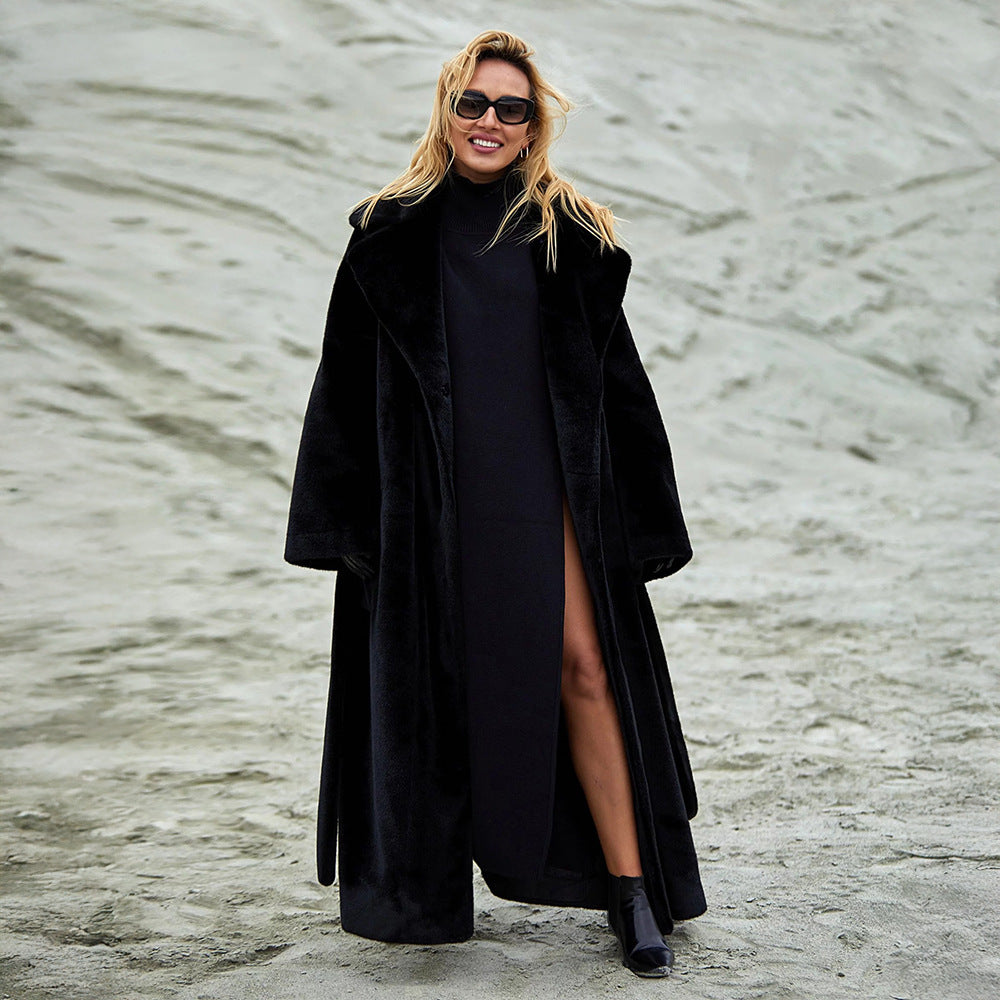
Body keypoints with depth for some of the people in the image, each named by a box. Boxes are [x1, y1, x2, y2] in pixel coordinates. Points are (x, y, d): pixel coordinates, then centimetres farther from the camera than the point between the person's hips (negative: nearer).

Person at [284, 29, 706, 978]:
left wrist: (636, 518, 4)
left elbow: (616, 375, 8)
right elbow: (349, 383, 6)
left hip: (544, 489, 0)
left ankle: (631, 891, -1)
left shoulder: (570, 236, 6)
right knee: (437, 678, 4)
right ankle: (428, 887, 18)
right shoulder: (393, 233, 5)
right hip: (431, 495, 0)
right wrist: (349, 522, 1)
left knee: (583, 668, -7)